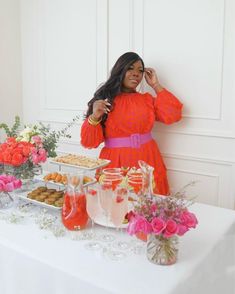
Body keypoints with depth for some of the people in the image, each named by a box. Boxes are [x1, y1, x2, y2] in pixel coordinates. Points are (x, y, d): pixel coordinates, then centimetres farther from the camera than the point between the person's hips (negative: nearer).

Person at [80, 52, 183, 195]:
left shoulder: (147, 99, 11)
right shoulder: (105, 99, 1)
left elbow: (173, 115, -5)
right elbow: (89, 142, -2)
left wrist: (156, 86, 1)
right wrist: (95, 117, -21)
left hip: (147, 163, 3)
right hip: (116, 164, -2)